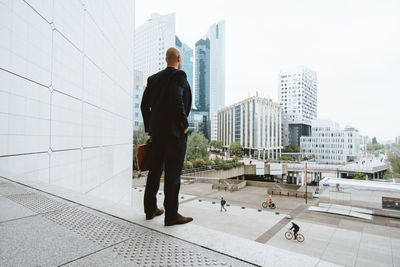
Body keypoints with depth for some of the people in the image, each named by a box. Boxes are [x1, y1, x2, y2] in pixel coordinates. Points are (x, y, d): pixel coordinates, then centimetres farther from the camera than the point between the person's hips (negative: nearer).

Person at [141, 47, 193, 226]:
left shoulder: (154, 78, 14)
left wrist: (149, 128, 17)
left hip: (157, 132, 7)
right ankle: (171, 215, 7)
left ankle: (150, 209, 25)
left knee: (155, 170, 14)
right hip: (174, 132, -7)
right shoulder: (179, 76, -6)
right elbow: (176, 100, -22)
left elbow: (144, 105, 12)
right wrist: (184, 124, -13)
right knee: (173, 173, -2)